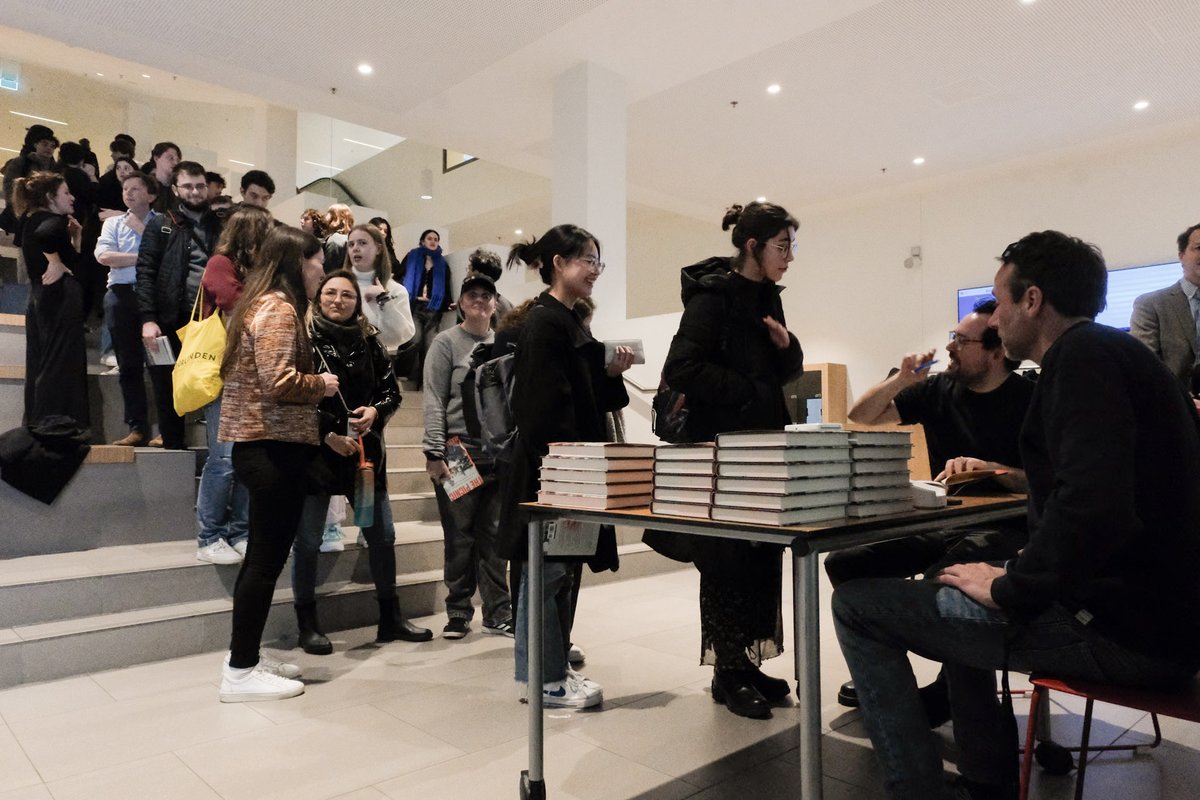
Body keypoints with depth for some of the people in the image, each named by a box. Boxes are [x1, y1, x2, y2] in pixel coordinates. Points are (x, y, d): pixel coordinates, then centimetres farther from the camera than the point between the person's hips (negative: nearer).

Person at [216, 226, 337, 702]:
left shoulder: (261, 304, 18)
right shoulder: (279, 309, -12)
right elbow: (279, 381, -23)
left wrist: (313, 385, 11)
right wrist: (322, 385, -7)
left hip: (259, 444, 10)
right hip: (274, 447, -10)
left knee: (262, 556, 16)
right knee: (268, 559, -3)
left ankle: (244, 656, 27)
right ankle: (242, 672, 7)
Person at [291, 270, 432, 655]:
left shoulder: (368, 341, 9)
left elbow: (391, 390, 11)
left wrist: (376, 411, -9)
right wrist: (327, 435, -17)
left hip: (364, 450, 5)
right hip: (316, 450, -4)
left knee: (382, 535, 9)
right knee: (307, 541, 3)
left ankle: (391, 618, 24)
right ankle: (307, 625, 20)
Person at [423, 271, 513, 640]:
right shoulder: (447, 342, 1)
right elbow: (434, 402, -5)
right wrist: (434, 453, -12)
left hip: (502, 455, 3)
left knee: (495, 536, 9)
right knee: (460, 537, 5)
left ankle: (498, 612, 19)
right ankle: (458, 612, 19)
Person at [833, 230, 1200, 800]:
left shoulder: (1083, 355, -14)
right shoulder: (1116, 355, 17)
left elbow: (1091, 506, -29)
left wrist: (1007, 591, -15)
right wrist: (1022, 573, 14)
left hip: (1118, 627, -10)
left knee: (857, 604, -6)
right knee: (952, 582, 30)